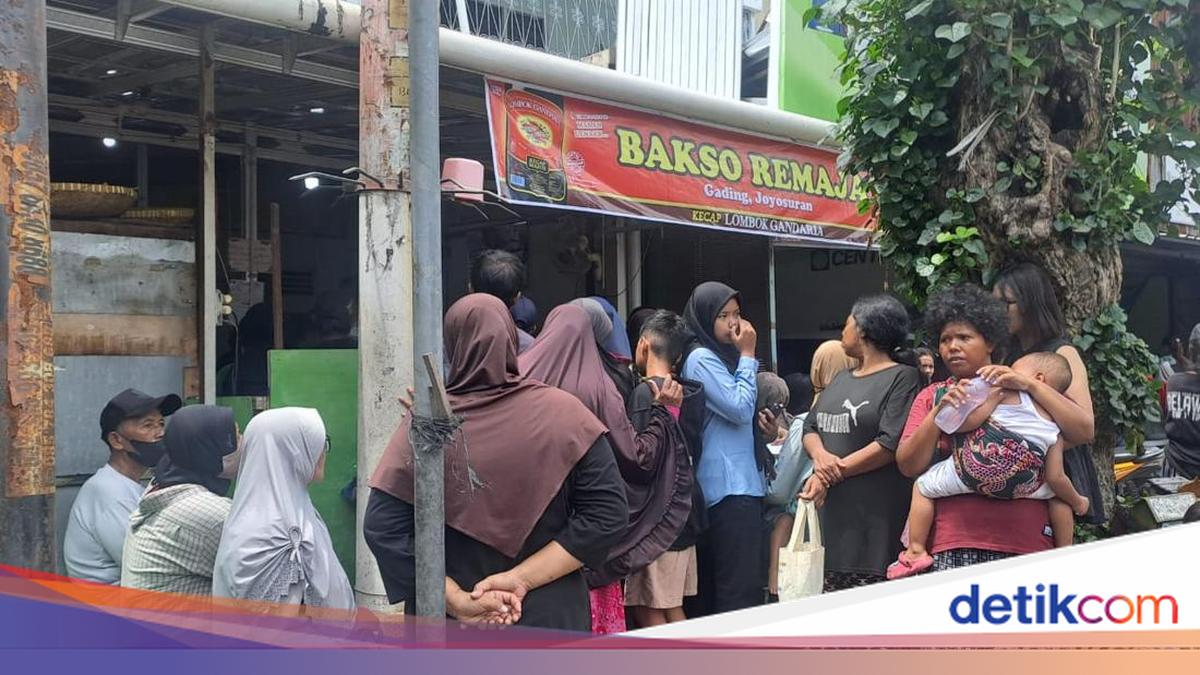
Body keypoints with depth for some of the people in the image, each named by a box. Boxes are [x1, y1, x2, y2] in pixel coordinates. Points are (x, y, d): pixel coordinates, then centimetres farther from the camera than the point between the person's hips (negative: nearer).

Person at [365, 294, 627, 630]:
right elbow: (608, 513, -10)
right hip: (549, 620, 0)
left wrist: (456, 599, -12)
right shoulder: (563, 413, -8)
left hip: (447, 626, 0)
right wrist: (523, 578, -13)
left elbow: (382, 526, -12)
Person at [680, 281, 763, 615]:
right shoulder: (701, 359, -9)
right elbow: (740, 408, -15)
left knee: (715, 587, 10)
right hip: (729, 488, -9)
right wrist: (748, 355, -8)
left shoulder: (723, 356, 19)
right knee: (741, 588, -13)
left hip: (742, 482, 9)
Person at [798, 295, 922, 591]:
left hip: (876, 518, -6)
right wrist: (821, 456, -7)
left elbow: (891, 444, -12)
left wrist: (835, 472, -12)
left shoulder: (903, 377, -3)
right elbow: (810, 427, 15)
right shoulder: (841, 380, 22)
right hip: (831, 513, 7)